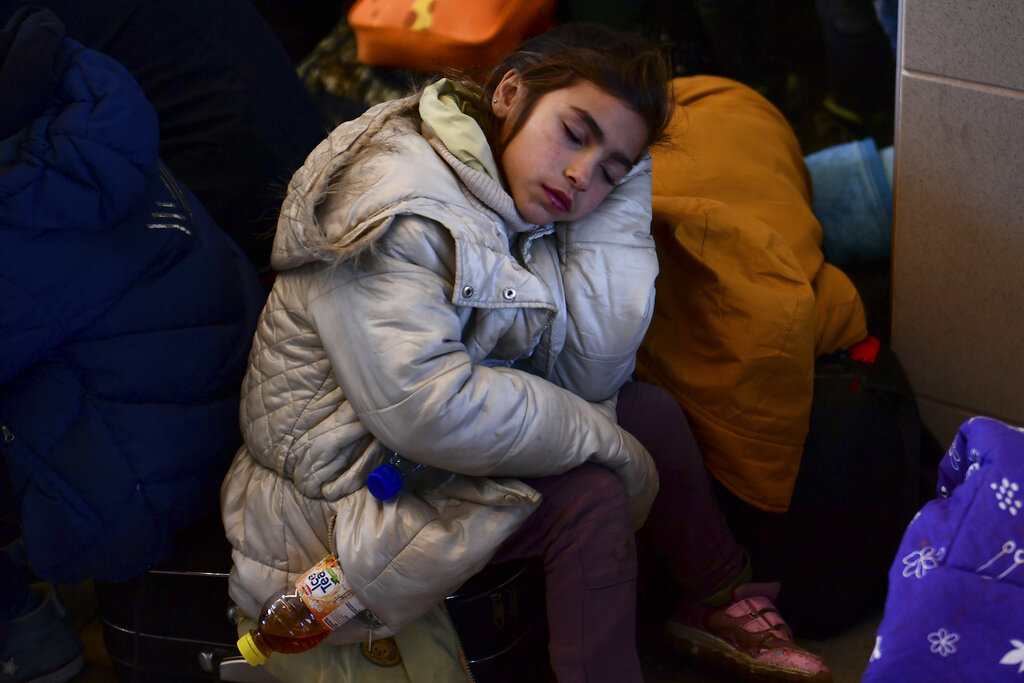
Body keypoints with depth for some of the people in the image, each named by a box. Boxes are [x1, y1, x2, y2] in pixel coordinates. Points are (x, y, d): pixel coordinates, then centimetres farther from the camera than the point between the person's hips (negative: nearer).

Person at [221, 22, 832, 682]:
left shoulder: (526, 209, 2)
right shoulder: (398, 203, -24)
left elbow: (591, 372, -8)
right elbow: (425, 408, -34)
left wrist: (623, 188, -11)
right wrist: (610, 446, -23)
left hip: (442, 453, 9)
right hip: (344, 497, -9)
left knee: (650, 409, 6)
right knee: (587, 495, -20)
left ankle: (718, 599, 24)